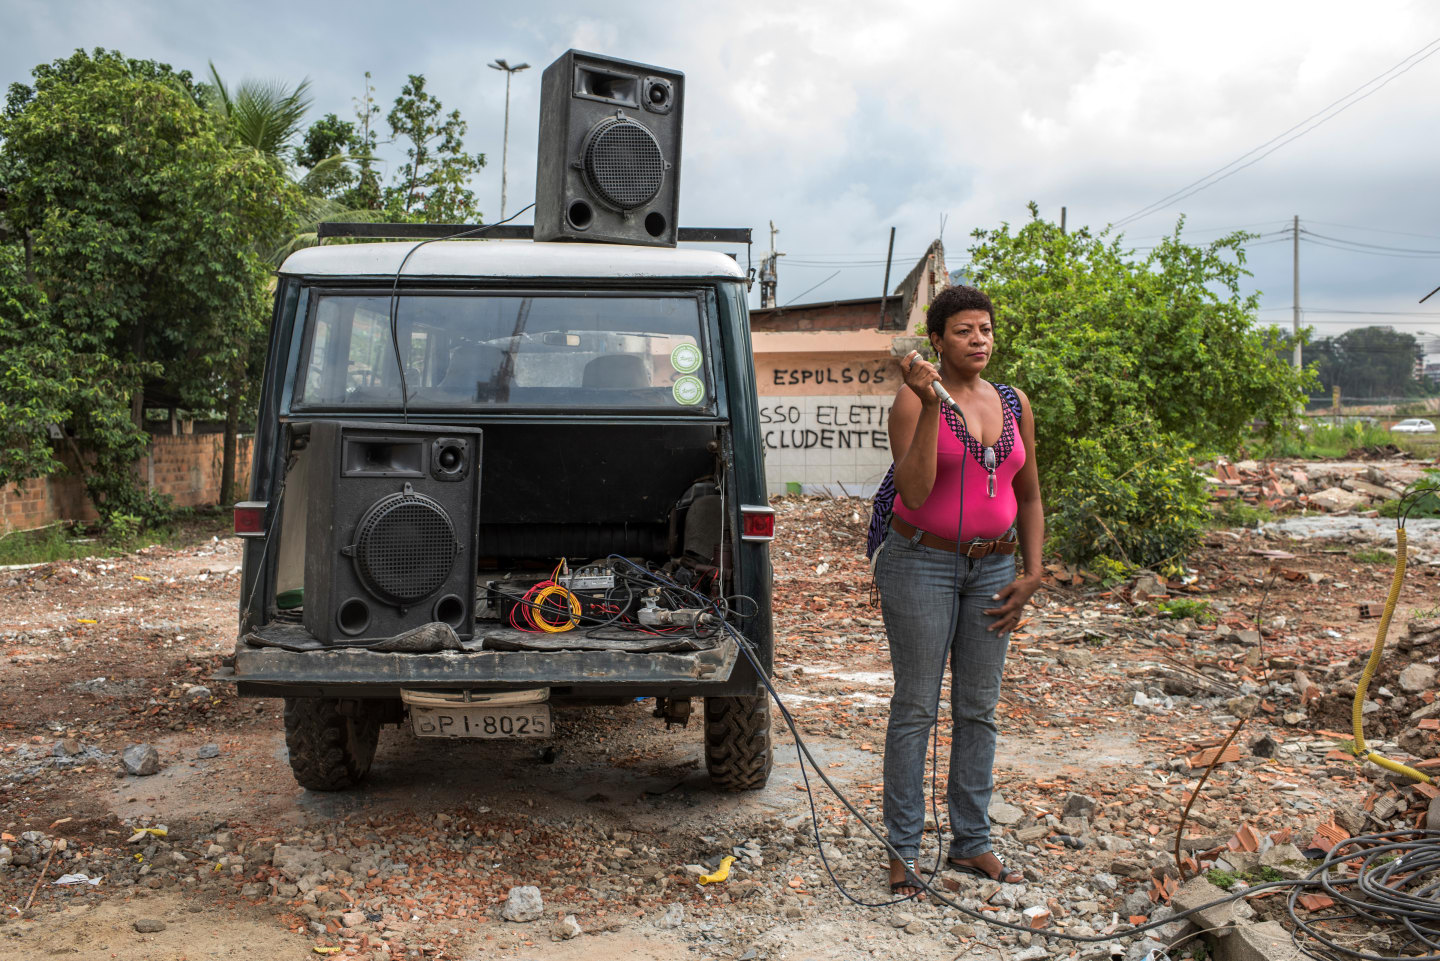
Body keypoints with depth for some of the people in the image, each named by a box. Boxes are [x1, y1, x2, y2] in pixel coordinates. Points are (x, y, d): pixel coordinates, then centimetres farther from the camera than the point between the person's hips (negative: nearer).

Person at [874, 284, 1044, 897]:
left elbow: (1029, 495, 14)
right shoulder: (914, 400, -9)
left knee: (978, 710, 11)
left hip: (994, 567, 5)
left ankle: (971, 843, 23)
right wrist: (932, 406, -27)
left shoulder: (1014, 404, 8)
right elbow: (913, 491, -21)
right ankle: (903, 851, 10)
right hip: (922, 564, -5)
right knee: (916, 708, 0)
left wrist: (1031, 573, 5)